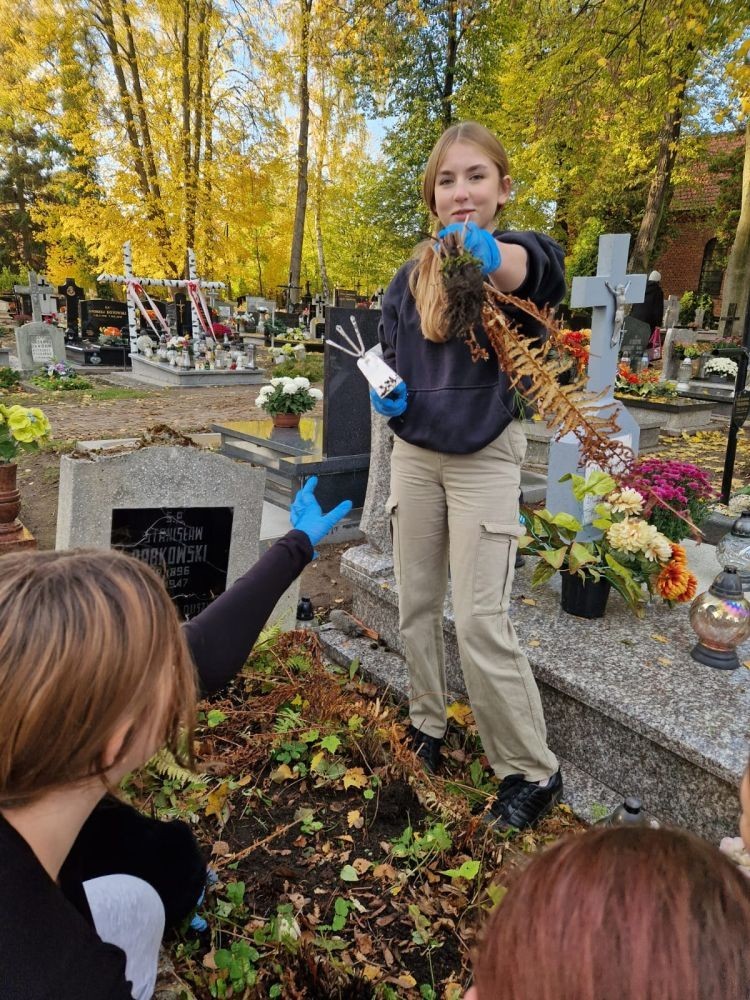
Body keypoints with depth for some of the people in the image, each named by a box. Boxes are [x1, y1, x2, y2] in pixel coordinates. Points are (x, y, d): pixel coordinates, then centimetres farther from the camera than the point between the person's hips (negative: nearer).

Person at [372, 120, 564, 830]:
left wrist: (491, 254, -59)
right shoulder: (409, 279, 4)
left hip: (485, 458, -5)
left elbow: (543, 268, -36)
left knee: (481, 622, -7)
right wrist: (385, 393, -8)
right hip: (414, 456, 5)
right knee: (416, 604, 11)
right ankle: (427, 724, 33)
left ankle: (532, 772, 12)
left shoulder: (517, 258, -10)